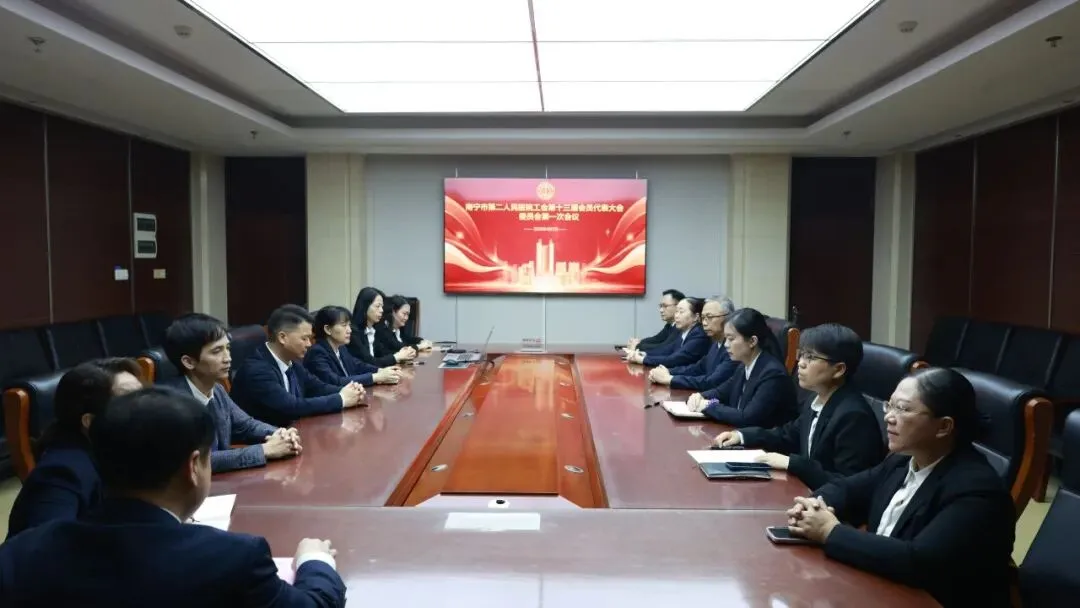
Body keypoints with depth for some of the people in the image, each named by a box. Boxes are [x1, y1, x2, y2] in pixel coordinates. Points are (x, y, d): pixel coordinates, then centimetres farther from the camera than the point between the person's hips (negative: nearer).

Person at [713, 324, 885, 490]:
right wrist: (741, 435, 6)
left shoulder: (854, 415, -24)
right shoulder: (817, 401, 3)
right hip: (809, 491, 7)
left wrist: (790, 463, -25)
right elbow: (789, 435, 19)